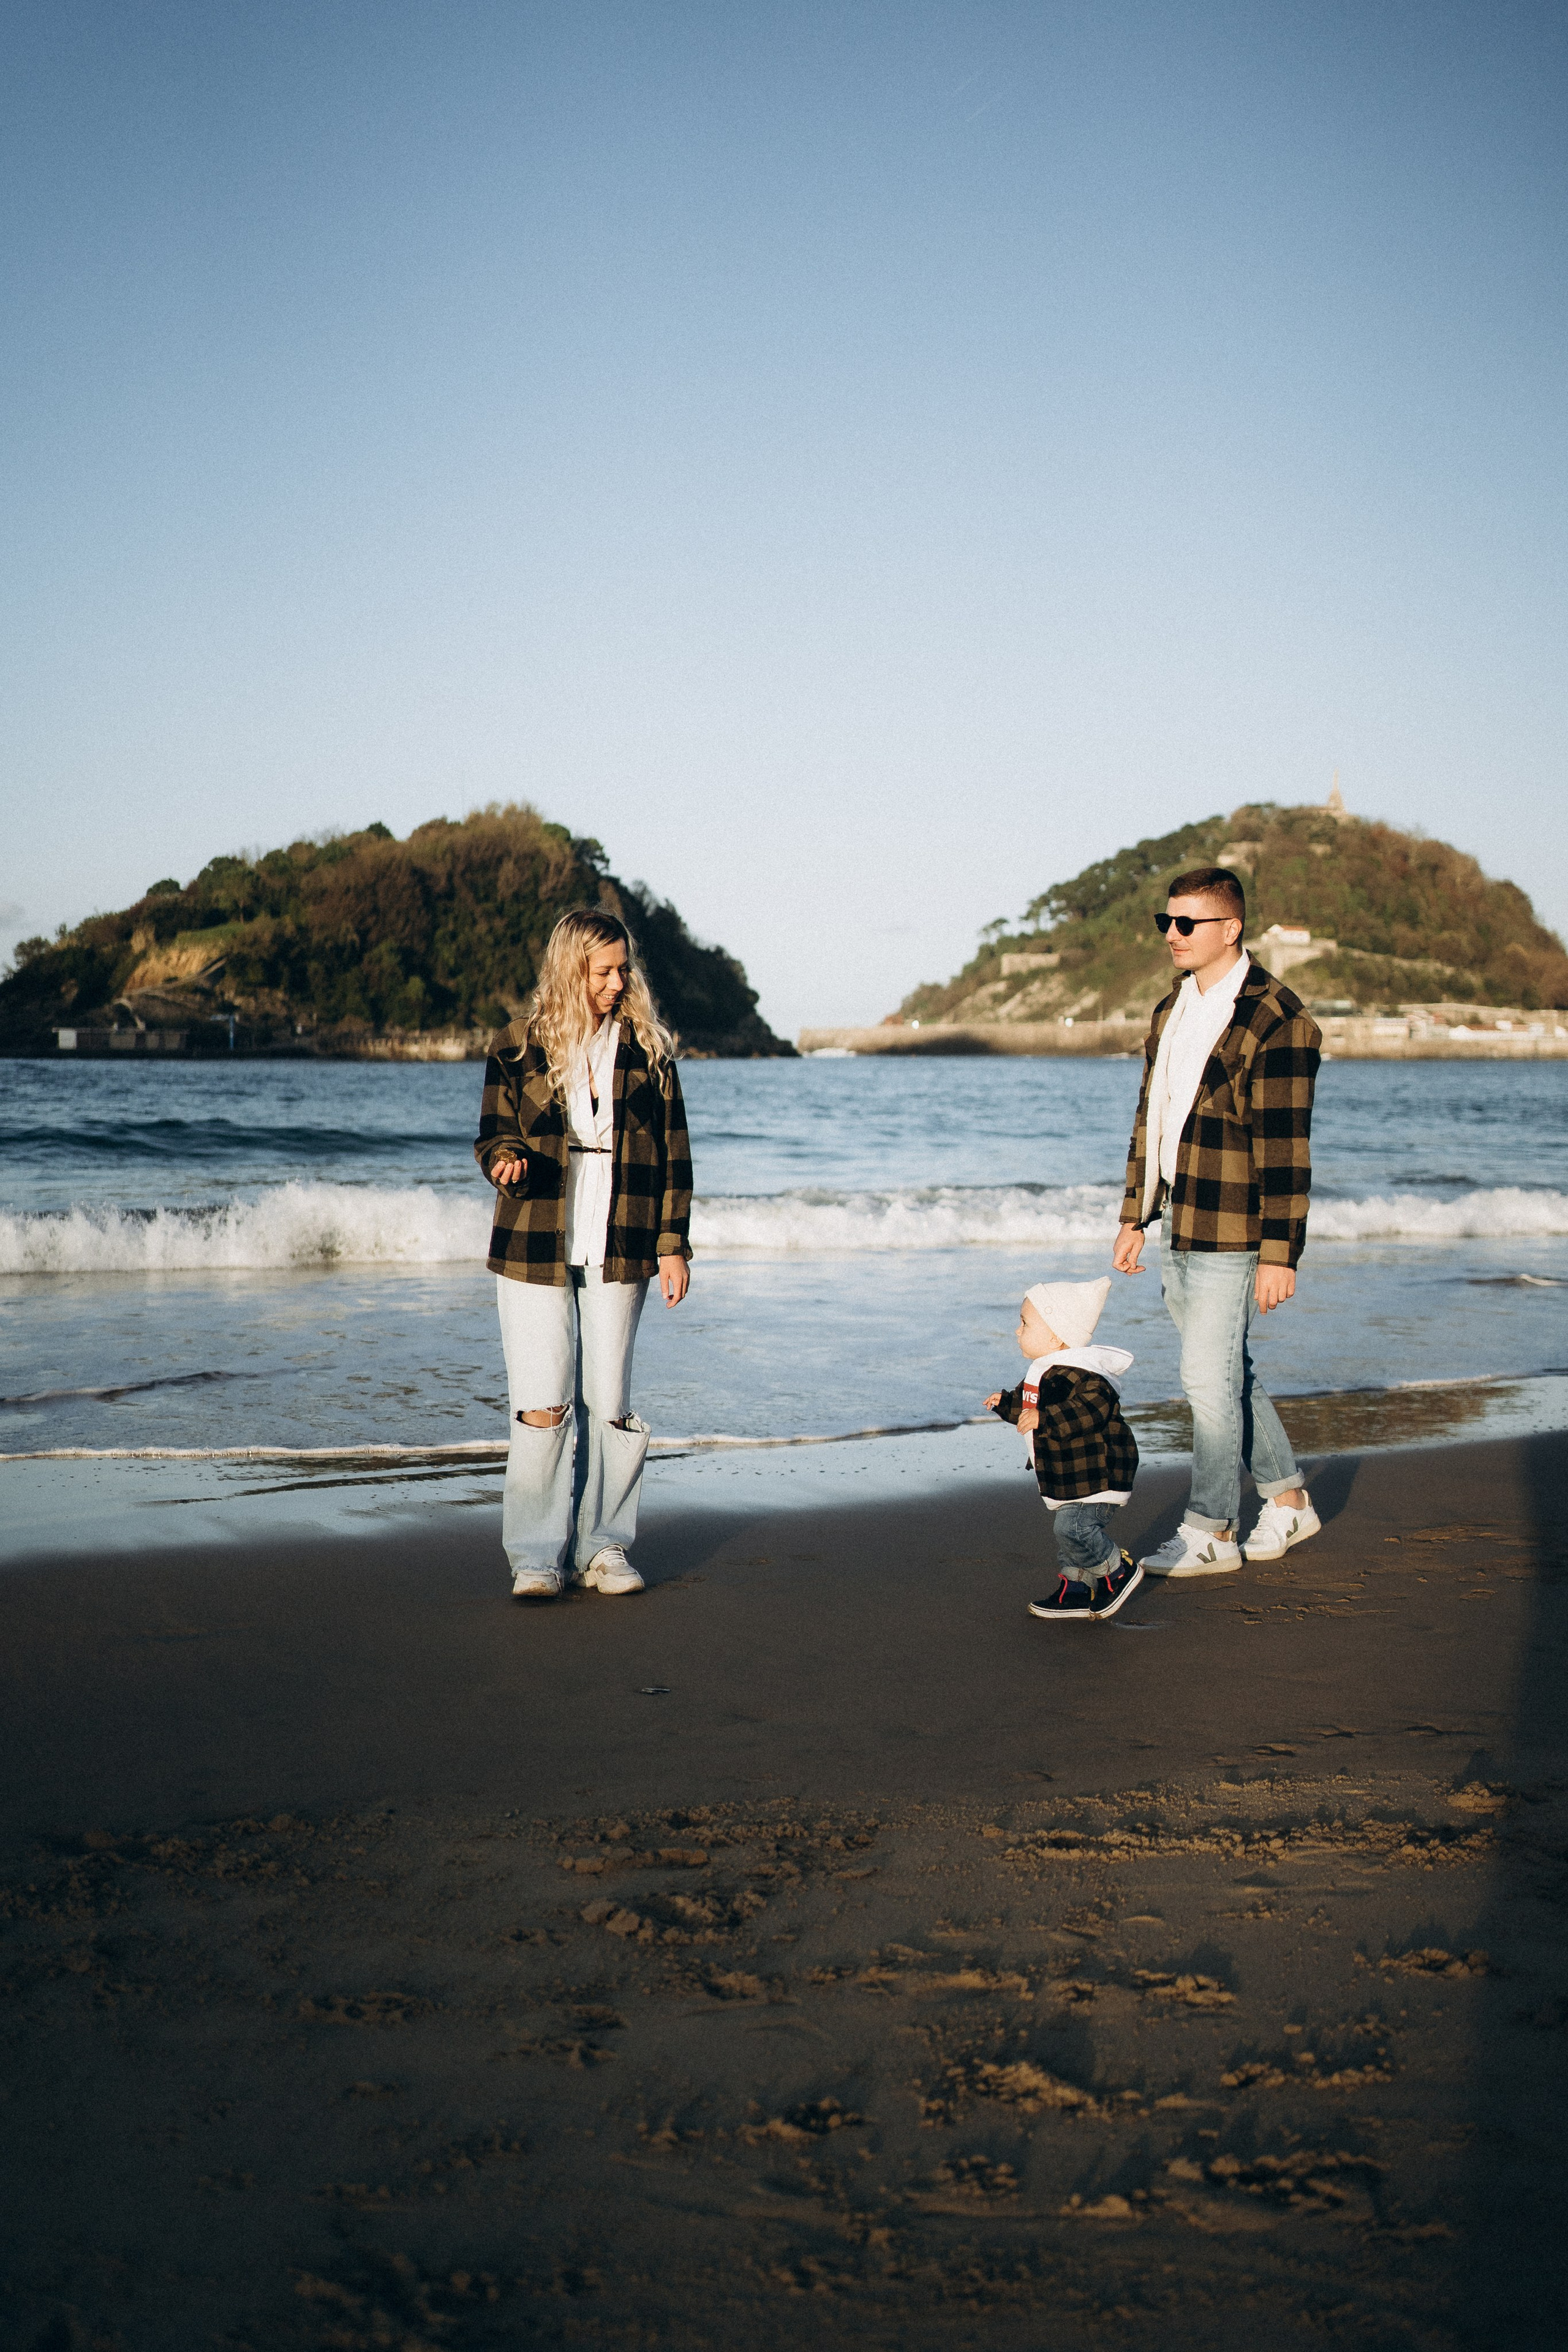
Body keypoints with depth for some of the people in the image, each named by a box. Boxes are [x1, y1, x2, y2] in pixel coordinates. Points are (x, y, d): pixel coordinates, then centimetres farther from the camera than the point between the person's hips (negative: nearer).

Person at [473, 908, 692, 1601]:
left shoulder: (647, 1048, 6)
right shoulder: (517, 1048, 2)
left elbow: (672, 1154, 8)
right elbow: (493, 1133, 9)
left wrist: (673, 1245, 3)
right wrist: (506, 1163, -15)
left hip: (618, 1255, 1)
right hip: (534, 1251, -1)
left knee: (610, 1404, 4)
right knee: (541, 1408, -5)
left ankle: (604, 1546, 17)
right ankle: (537, 1556, 5)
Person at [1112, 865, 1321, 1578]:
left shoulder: (1275, 1019, -15)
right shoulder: (1172, 1011, 12)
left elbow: (1285, 1146, -17)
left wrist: (1279, 1253, -19)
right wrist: (1135, 1218, 17)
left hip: (1230, 1233, -8)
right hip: (1177, 1225, 9)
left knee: (1209, 1379, -3)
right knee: (1226, 1371, 16)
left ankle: (1209, 1533, 9)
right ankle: (1287, 1500, 31)